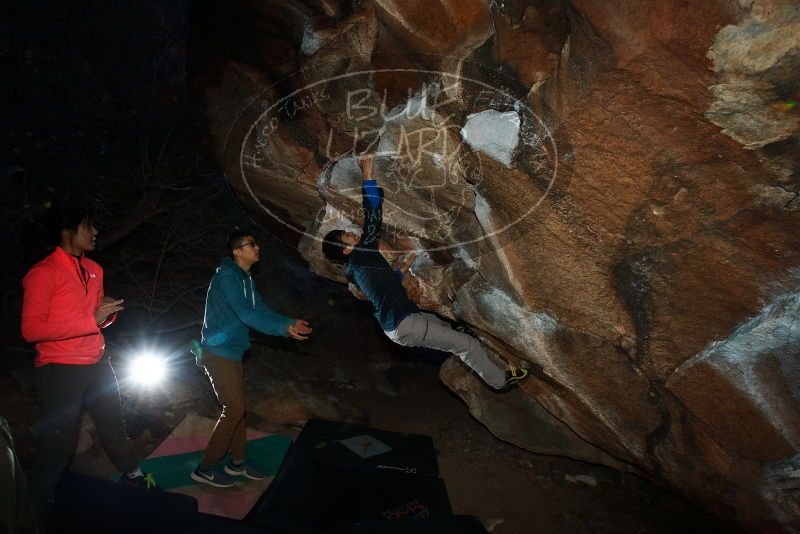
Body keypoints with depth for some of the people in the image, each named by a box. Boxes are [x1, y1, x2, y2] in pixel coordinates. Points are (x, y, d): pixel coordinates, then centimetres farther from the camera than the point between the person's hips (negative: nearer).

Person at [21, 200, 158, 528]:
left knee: (114, 425, 21)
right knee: (58, 443, 3)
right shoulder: (44, 273, -14)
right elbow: (31, 329, -21)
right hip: (60, 370, -7)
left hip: (98, 365, 8)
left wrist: (108, 313, -3)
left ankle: (134, 477, 40)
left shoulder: (93, 270, 9)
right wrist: (92, 320, -25)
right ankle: (39, 507, 22)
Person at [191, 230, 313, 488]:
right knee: (234, 409, -6)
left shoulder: (246, 279, 12)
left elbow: (261, 311, 11)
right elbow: (246, 314, -27)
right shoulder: (227, 277, -18)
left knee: (237, 408, 14)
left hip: (232, 353, 9)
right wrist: (283, 328, -31)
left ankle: (237, 462, 27)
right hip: (218, 353, -9)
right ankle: (205, 468, 6)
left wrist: (291, 322, -1)